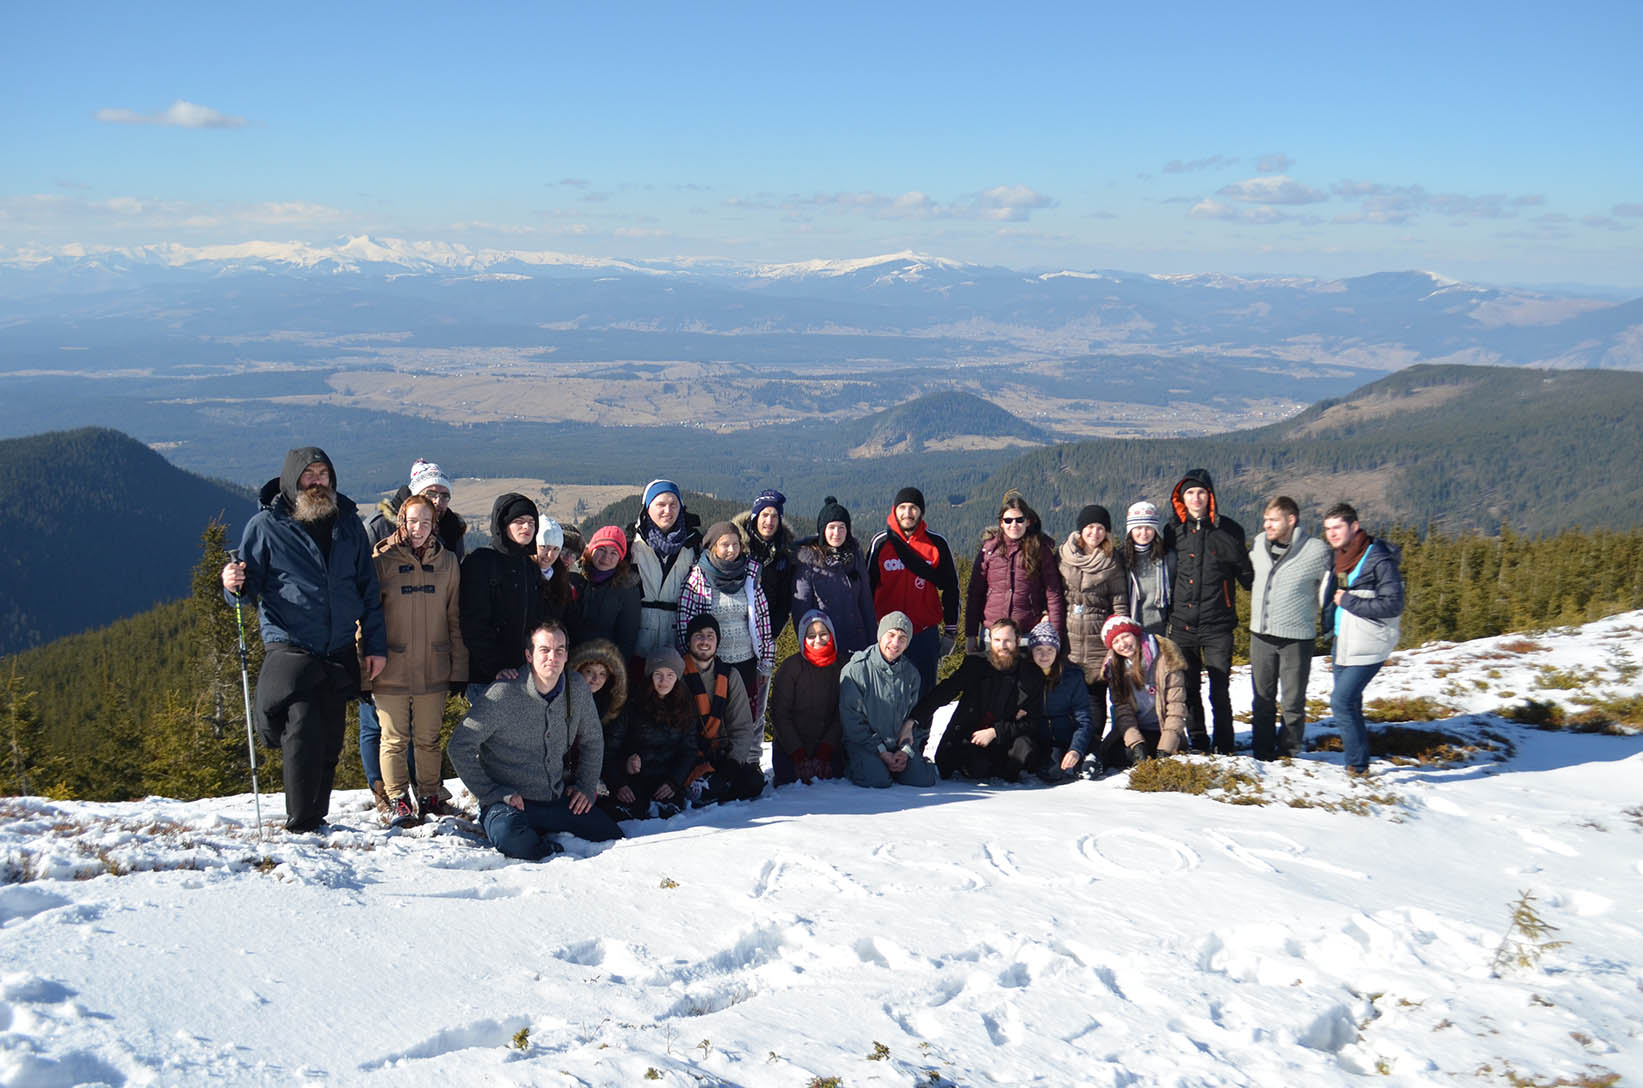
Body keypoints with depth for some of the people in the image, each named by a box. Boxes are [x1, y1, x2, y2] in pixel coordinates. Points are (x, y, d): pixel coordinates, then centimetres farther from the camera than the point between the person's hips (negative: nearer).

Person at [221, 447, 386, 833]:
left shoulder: (348, 523, 11)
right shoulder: (265, 525, 2)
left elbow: (368, 588, 14)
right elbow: (251, 588, 2)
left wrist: (376, 645, 9)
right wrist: (234, 585, -22)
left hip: (340, 653, 4)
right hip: (290, 648, -4)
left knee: (330, 742, 6)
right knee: (303, 734, -16)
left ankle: (317, 817, 16)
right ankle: (300, 823, -8)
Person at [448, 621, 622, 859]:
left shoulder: (577, 689, 1)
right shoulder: (503, 695, -15)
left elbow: (592, 739, 19)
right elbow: (459, 746, -11)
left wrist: (587, 786, 8)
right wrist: (492, 793, -13)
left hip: (559, 798, 6)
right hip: (510, 802, -6)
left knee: (614, 838, -2)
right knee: (512, 839, -37)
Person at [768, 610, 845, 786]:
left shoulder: (841, 666, 2)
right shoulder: (791, 667, -5)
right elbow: (779, 714, -5)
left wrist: (826, 750, -11)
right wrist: (798, 754, -12)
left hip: (829, 746, 2)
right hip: (789, 746, -2)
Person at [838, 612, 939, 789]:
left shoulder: (911, 673, 6)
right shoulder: (855, 670, -11)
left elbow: (913, 714, 9)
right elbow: (851, 720, -10)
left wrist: (905, 751, -8)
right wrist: (882, 752, -13)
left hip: (900, 743, 5)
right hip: (862, 743, -4)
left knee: (925, 779, -14)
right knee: (879, 780, -29)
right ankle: (855, 766, 5)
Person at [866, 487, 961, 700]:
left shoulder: (937, 544, 3)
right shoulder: (881, 542, 2)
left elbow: (951, 588, 10)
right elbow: (867, 587, 9)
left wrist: (951, 630, 9)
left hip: (925, 633, 0)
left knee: (923, 690, 4)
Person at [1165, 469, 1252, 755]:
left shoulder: (1229, 530, 1)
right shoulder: (1174, 531, 6)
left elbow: (1246, 575, 11)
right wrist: (1167, 610, 13)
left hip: (1218, 626, -2)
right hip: (1182, 625, 3)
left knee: (1219, 691, -4)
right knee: (1188, 691, 9)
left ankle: (1225, 751, 5)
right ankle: (1198, 746, 20)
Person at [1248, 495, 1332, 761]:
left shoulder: (1316, 550, -12)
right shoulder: (1259, 544, 1)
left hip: (1296, 637, -4)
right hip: (1261, 634, 4)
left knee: (1293, 701, 4)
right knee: (1262, 699, 12)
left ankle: (1289, 753, 16)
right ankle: (1263, 754, 23)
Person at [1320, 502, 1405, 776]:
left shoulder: (1378, 560, -16)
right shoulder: (1339, 559, 10)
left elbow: (1393, 605, -21)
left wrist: (1348, 601, -19)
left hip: (1367, 647, -9)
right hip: (1343, 644, 9)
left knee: (1341, 701, -14)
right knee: (1350, 703, 15)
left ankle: (1358, 767, -5)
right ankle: (1357, 758, 28)